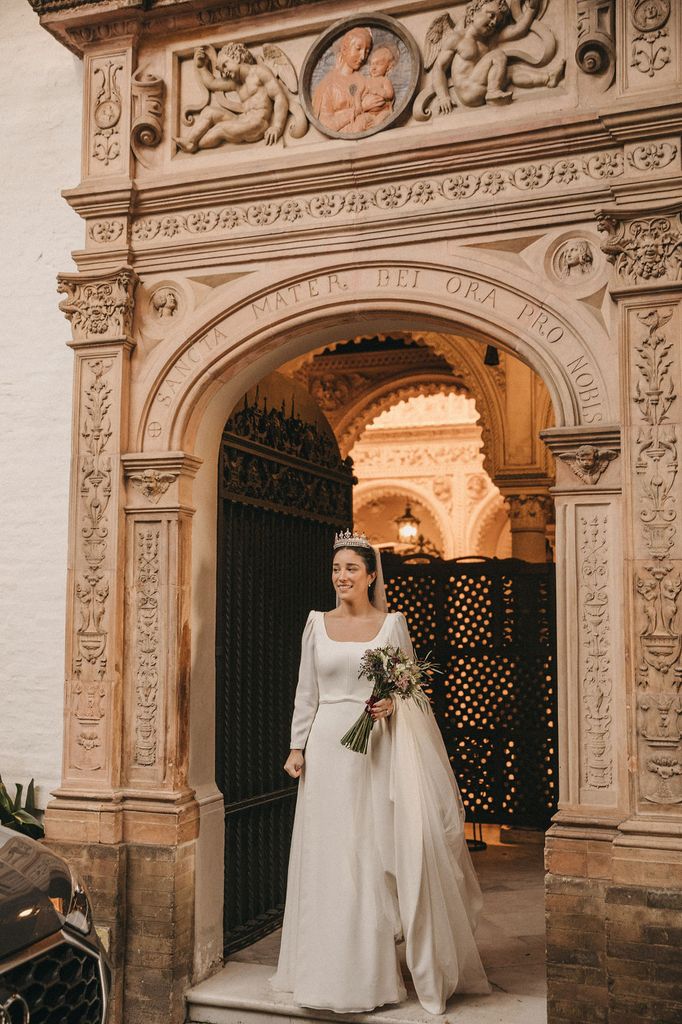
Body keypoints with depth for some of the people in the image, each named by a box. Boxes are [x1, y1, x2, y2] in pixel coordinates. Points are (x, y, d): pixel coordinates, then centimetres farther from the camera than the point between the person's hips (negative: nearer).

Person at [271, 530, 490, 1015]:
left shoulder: (392, 622, 2)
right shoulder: (318, 623, 7)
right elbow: (306, 692, 8)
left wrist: (392, 706, -15)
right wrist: (297, 747, 3)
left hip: (376, 749, -2)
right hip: (327, 747, 2)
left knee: (376, 855, 1)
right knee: (326, 857, 5)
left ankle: (374, 969, 15)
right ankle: (329, 966, 19)